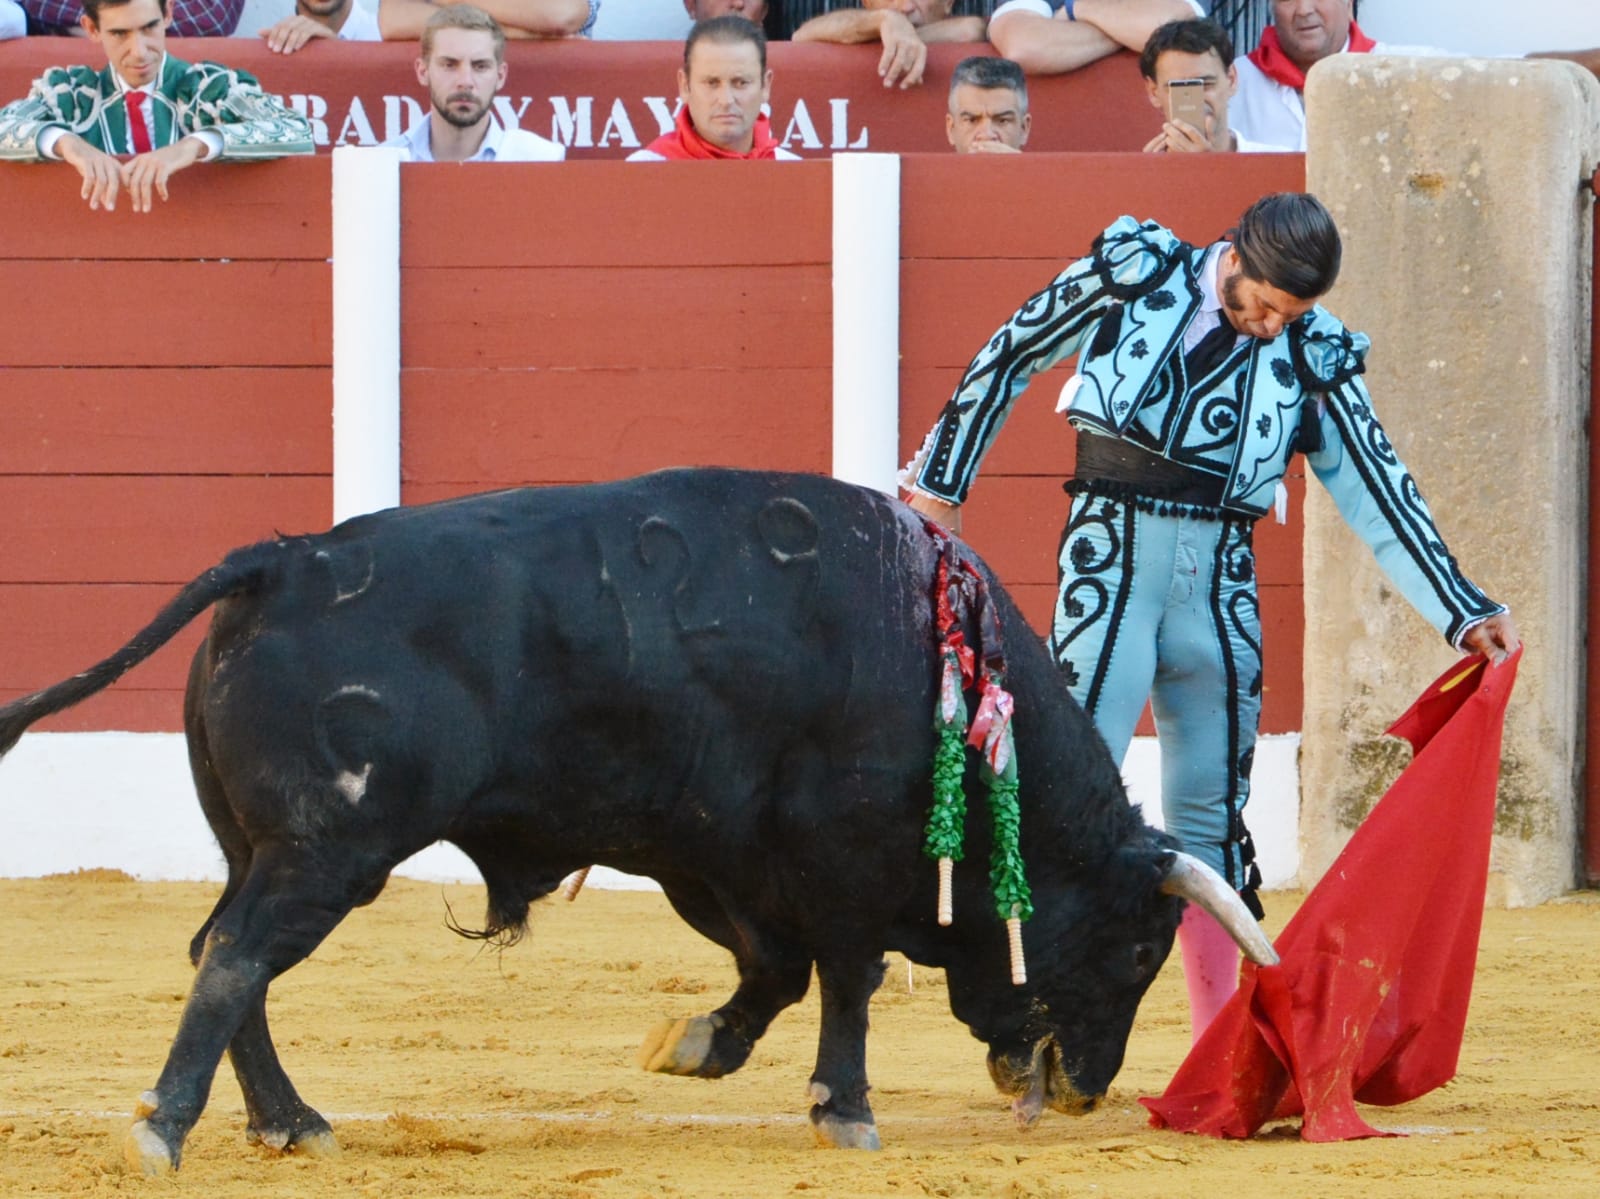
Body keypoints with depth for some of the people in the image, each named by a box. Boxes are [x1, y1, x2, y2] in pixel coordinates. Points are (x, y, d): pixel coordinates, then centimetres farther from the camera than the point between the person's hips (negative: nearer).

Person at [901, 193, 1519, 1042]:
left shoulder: (1312, 355, 4)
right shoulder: (1134, 274, -2)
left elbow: (1376, 492, 7)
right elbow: (1010, 356, 7)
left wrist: (1465, 614, 2)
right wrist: (941, 482, 9)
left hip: (1220, 587, 3)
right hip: (1113, 561, -3)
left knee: (1210, 820, 8)